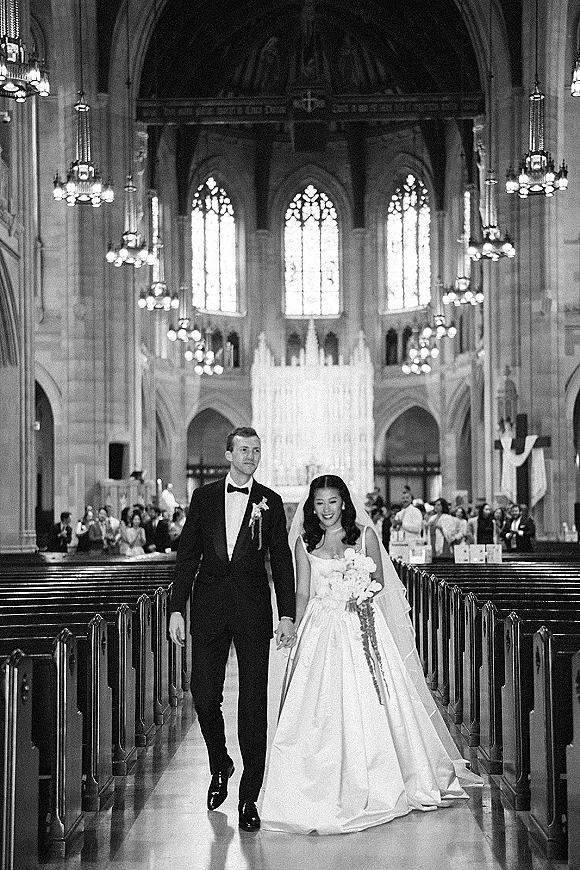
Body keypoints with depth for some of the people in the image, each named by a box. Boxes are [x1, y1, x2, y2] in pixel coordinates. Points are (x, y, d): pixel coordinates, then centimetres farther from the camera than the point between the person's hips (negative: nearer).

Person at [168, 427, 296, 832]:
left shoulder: (270, 502, 6)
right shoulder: (204, 497, 8)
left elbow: (282, 561, 5)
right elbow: (187, 555, 7)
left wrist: (287, 615, -2)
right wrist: (177, 609, 0)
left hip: (253, 608, -1)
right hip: (210, 607, 1)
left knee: (253, 703, -2)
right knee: (204, 695, 2)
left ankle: (249, 798, 5)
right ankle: (220, 766, 31)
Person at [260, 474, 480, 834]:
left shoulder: (364, 535, 3)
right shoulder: (305, 542, 8)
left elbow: (379, 583, 6)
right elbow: (302, 593, 8)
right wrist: (296, 635, -1)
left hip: (360, 627, -1)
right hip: (320, 630, 1)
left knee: (365, 706, -2)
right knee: (320, 707, -4)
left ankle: (370, 786, 12)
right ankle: (328, 788, 5)